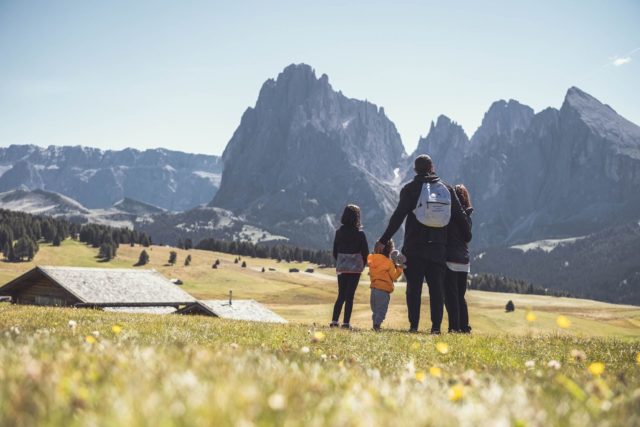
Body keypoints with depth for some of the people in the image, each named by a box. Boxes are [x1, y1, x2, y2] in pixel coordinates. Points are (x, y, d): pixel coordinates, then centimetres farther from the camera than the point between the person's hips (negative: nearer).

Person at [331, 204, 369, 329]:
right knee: (350, 296, 1)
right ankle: (346, 322, -2)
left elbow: (335, 251, 5)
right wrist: (363, 265, 11)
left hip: (341, 267, 3)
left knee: (341, 295, 12)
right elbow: (365, 252, -5)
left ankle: (334, 321, 4)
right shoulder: (360, 234, -9)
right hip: (355, 267, -3)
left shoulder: (339, 232, 0)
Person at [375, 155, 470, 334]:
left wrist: (383, 240, -4)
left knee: (414, 288, 1)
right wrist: (467, 235, 25)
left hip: (415, 248, -3)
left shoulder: (411, 189, -2)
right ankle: (436, 326, -1)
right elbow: (460, 216, 10)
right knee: (437, 288, 4)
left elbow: (398, 217, -6)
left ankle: (414, 325, -3)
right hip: (438, 248, 3)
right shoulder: (447, 189, 9)